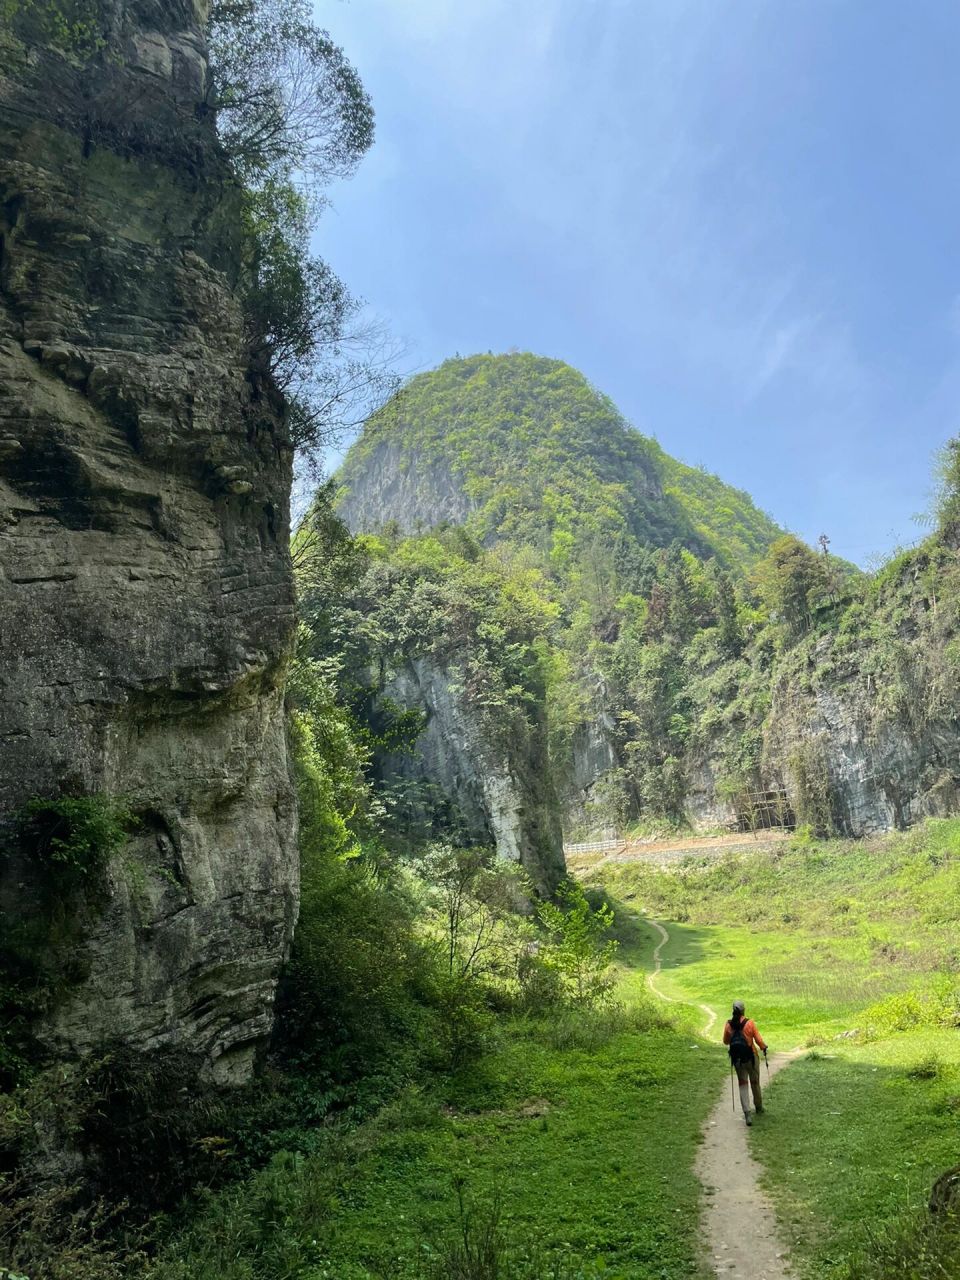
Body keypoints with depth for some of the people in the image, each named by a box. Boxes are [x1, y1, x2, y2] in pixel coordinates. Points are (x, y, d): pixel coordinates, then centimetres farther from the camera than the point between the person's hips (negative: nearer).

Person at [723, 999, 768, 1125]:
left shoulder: (729, 1024, -7)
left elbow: (725, 1041, 4)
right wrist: (764, 1048, 11)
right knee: (755, 1083, 19)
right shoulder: (750, 1023, -15)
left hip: (737, 1058, 1)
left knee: (743, 1084, 8)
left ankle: (747, 1112, -7)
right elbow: (758, 1039, -10)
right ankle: (759, 1108, 37)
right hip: (751, 1056, -1)